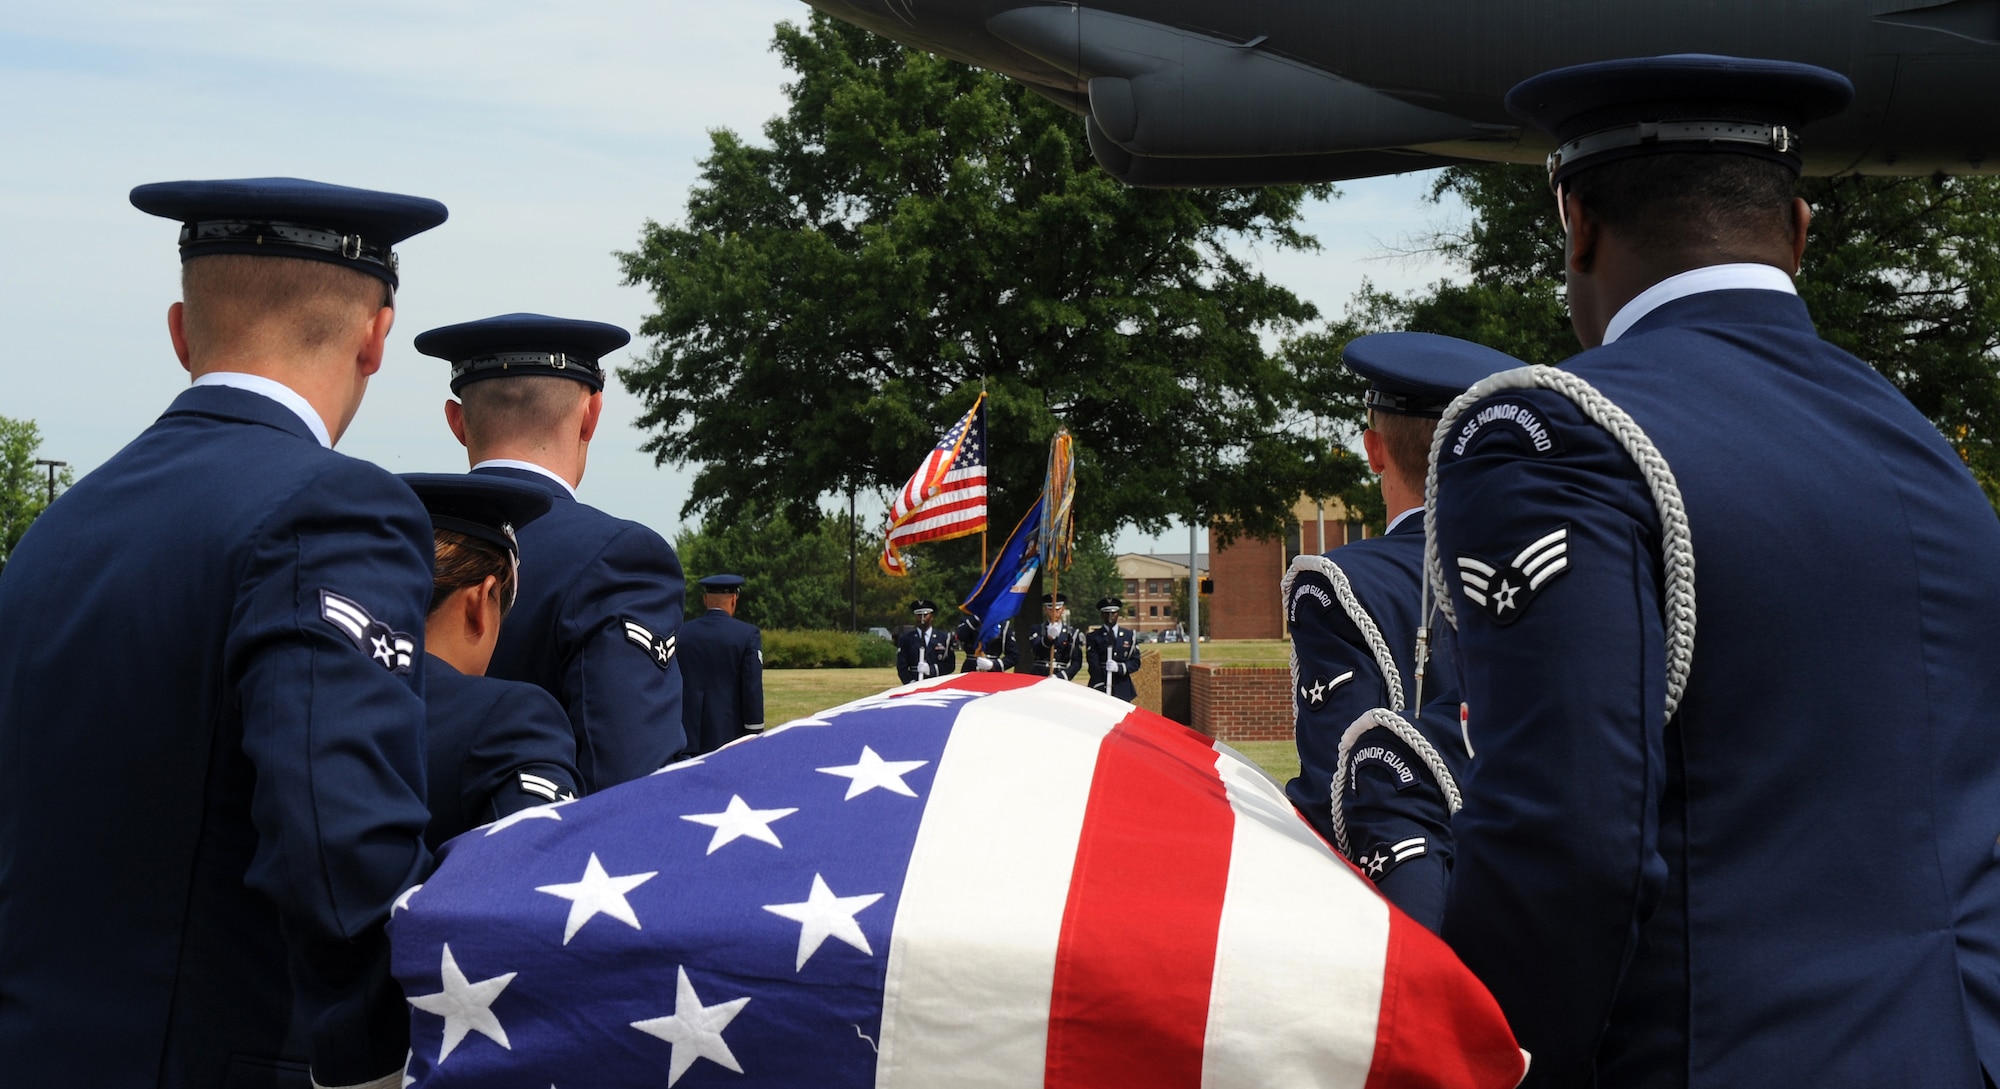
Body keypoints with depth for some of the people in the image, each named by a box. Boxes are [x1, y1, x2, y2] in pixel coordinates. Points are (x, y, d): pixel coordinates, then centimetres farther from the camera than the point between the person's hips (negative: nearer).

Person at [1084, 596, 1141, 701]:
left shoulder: (1129, 636, 14)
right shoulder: (1093, 637, 6)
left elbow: (1135, 662, 8)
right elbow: (1093, 665, -3)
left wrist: (1119, 667, -12)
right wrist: (1100, 687, -16)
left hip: (1122, 692, 2)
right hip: (1100, 691, -2)